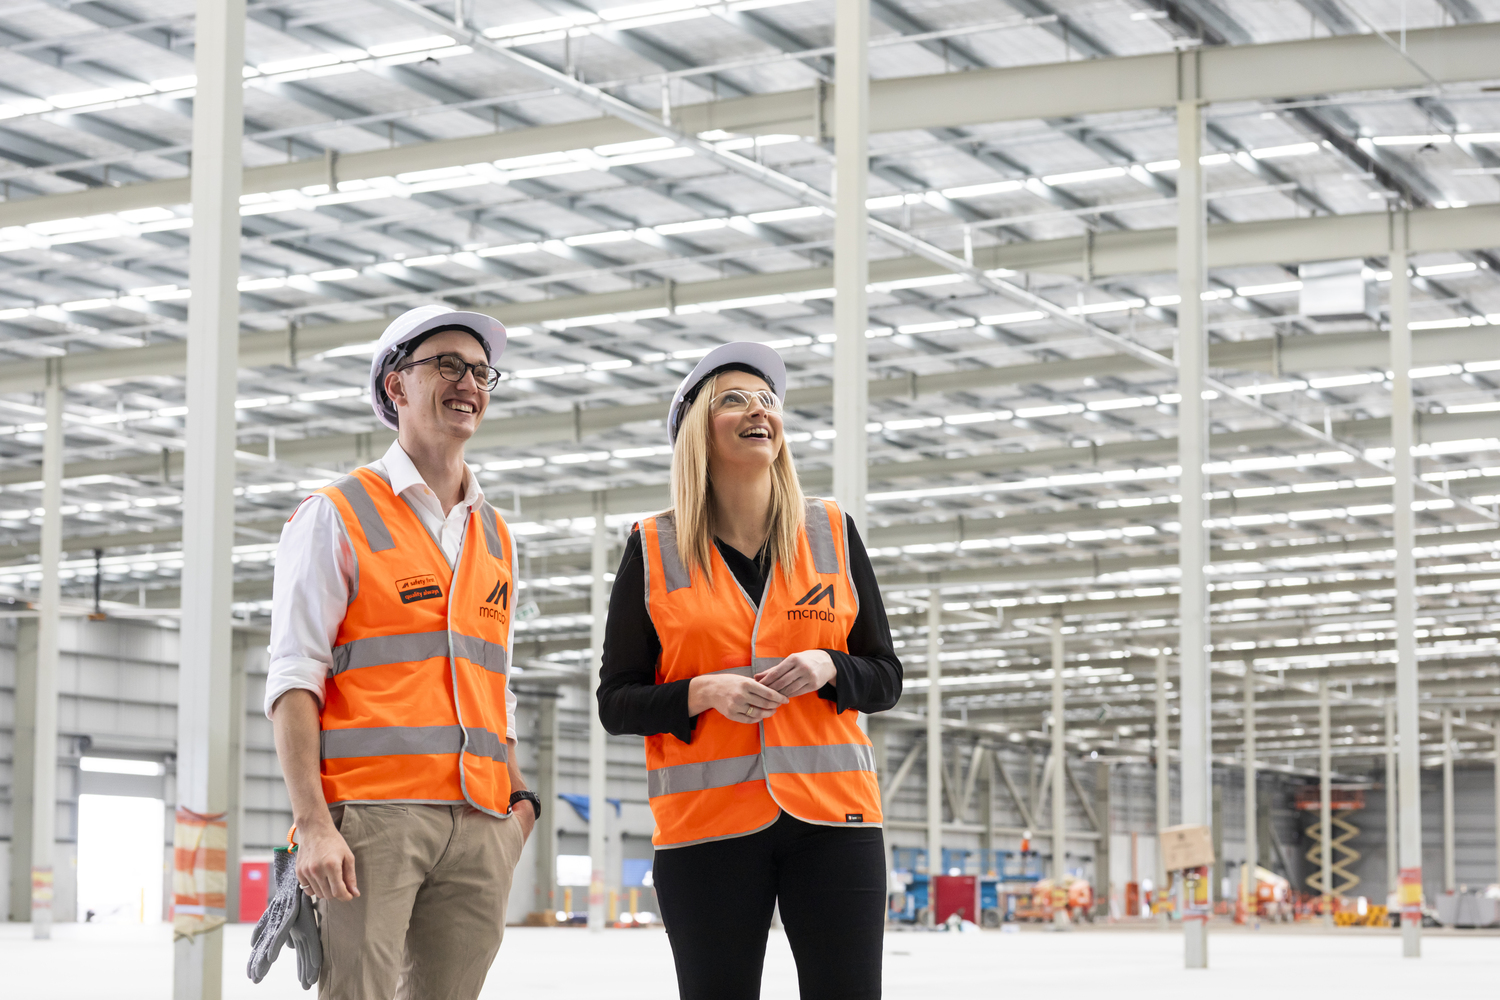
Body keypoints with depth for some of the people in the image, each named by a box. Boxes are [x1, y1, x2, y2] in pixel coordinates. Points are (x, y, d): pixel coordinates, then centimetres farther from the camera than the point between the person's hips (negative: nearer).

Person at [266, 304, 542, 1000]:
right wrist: (313, 823, -15)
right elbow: (293, 678, -4)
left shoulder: (495, 537, 22)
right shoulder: (337, 517, 3)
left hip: (479, 825, 5)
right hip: (370, 812, -5)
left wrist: (518, 799, 9)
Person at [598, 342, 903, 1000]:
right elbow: (615, 704, 3)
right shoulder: (654, 549, 3)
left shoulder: (831, 532, 9)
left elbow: (885, 680, 12)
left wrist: (827, 668, -9)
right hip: (705, 823, -1)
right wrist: (704, 693, -14)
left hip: (830, 812, 1)